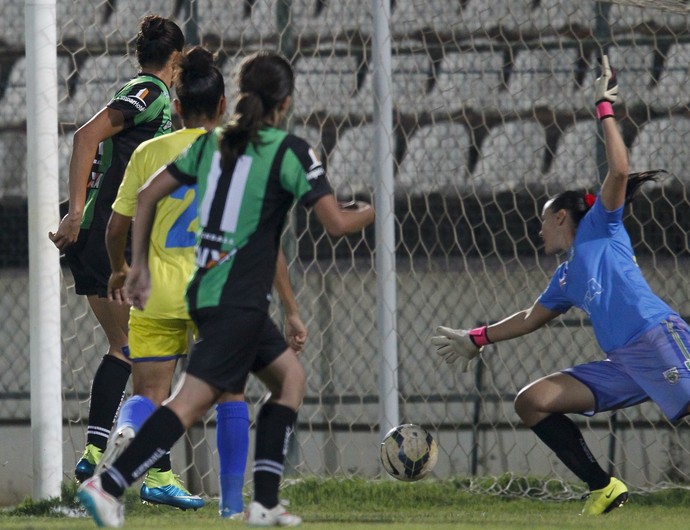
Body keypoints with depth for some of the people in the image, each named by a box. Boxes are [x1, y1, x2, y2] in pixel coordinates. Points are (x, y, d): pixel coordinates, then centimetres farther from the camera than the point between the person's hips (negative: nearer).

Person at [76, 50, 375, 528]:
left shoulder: (212, 142, 11)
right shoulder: (289, 151, -8)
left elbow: (148, 196, 12)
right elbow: (337, 222, -10)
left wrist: (140, 265, 19)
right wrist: (372, 211, 12)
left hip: (206, 288, 8)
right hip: (239, 300, -8)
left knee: (290, 376, 18)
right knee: (193, 400, -12)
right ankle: (109, 484, -20)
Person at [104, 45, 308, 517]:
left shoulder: (150, 153, 2)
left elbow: (117, 227, 6)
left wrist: (119, 269, 27)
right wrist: (292, 311, -2)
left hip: (157, 294, 1)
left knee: (149, 395, 7)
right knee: (230, 392, 16)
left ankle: (126, 431, -28)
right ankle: (233, 502, 15)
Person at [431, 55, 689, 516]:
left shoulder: (600, 227, 9)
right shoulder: (566, 278, 27)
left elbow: (620, 171, -5)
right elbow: (530, 319, 41)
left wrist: (605, 109, 2)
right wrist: (477, 339, 49)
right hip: (623, 364, 8)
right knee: (532, 402, 4)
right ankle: (603, 489, -1)